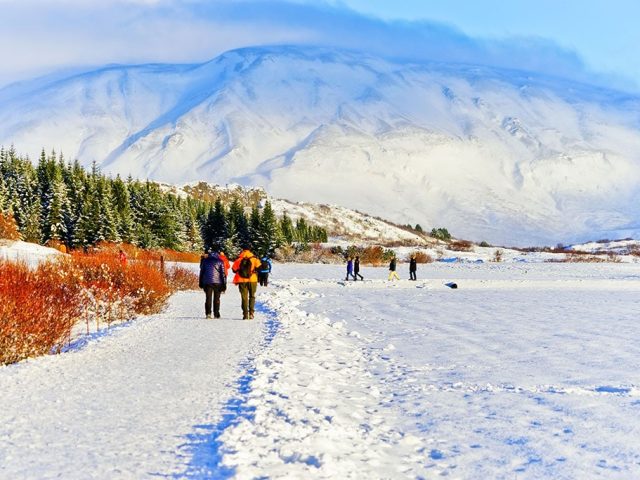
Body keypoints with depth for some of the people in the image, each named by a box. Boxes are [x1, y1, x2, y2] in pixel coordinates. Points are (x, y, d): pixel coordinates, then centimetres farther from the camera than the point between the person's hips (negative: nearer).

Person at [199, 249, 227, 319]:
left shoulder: (205, 261, 10)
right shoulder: (220, 261, 5)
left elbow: (201, 272, 12)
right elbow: (223, 273, 0)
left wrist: (201, 283, 18)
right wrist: (224, 285, 2)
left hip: (207, 282, 1)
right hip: (217, 282, -1)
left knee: (208, 298, 4)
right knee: (216, 299, 8)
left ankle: (208, 313, -9)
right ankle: (216, 314, 6)